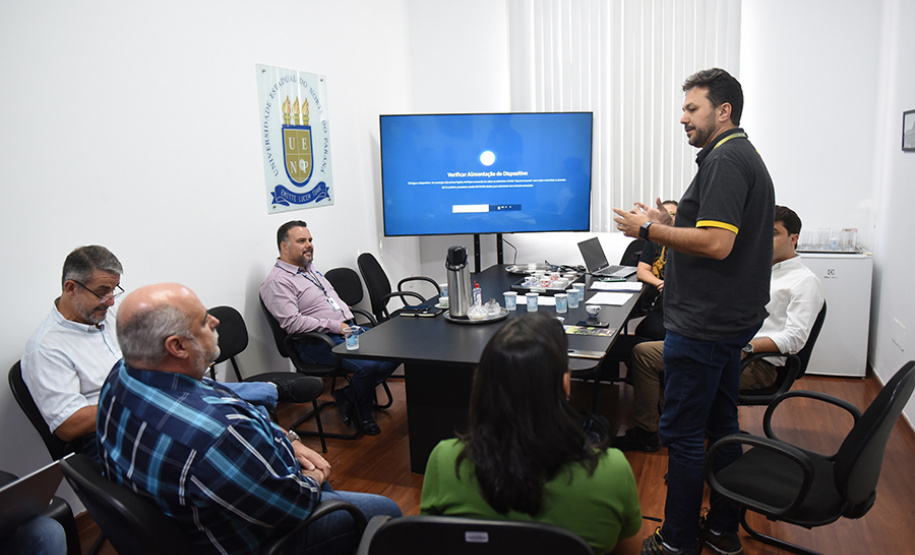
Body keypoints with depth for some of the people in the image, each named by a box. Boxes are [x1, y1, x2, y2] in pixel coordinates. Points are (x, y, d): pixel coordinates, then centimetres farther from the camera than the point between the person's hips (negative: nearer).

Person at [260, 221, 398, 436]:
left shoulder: (310, 269, 21)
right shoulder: (277, 281, -8)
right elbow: (293, 323, -19)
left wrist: (349, 323, 11)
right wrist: (335, 326, -19)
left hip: (347, 329, 9)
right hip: (319, 343, -9)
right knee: (368, 365, -29)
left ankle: (349, 395, 3)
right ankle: (362, 415, 0)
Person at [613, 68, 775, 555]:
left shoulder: (725, 160, -16)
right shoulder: (745, 158, 18)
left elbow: (716, 243, -25)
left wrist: (650, 230, -15)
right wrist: (668, 224, 12)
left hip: (703, 326, -11)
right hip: (731, 318, 11)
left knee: (682, 432, 0)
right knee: (721, 426, 17)